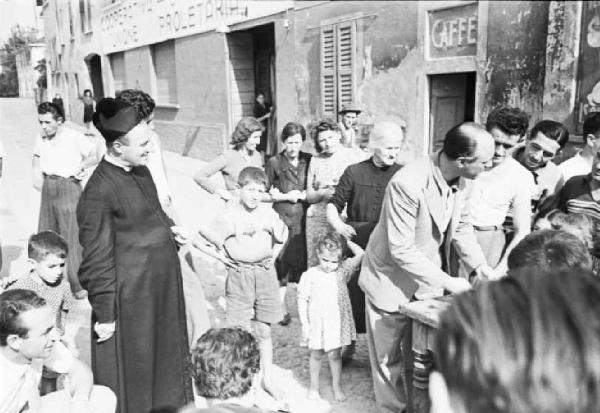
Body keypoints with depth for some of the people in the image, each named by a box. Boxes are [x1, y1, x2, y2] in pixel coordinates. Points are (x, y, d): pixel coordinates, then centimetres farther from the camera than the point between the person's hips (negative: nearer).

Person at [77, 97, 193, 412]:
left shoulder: (141, 171, 4)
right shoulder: (99, 192, -21)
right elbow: (96, 261, -18)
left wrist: (169, 228, 1)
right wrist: (104, 315, -14)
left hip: (163, 286, 8)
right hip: (131, 298, -8)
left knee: (166, 357, 22)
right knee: (134, 373, 10)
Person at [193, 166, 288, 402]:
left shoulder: (268, 213, 2)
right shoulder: (229, 216, -10)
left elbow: (282, 235, 21)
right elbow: (198, 239, -8)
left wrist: (273, 255, 9)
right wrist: (219, 256, -9)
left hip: (265, 273, 3)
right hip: (239, 274, -3)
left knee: (264, 329, 11)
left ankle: (268, 378, 23)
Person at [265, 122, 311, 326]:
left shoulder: (309, 160, 8)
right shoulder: (274, 163, 1)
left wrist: (300, 195, -5)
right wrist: (286, 196, -6)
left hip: (304, 217, 2)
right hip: (282, 218, -2)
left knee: (304, 260, 1)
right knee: (281, 263, -4)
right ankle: (283, 308, 8)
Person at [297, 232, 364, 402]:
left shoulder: (343, 270, -3)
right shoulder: (310, 275, -10)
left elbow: (361, 255, -7)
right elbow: (302, 300, -6)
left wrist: (346, 241, -6)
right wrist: (305, 323, -8)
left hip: (336, 322, 1)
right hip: (316, 322, -1)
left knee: (334, 355, 10)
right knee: (316, 355, 15)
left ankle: (337, 387, 29)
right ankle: (314, 387, 32)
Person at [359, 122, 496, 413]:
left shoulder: (462, 180, -11)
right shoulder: (408, 184, -32)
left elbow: (461, 225, 5)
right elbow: (401, 251, -28)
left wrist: (479, 265, -9)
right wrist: (448, 282, -25)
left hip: (428, 279, 6)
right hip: (392, 280, -5)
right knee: (389, 359, 11)